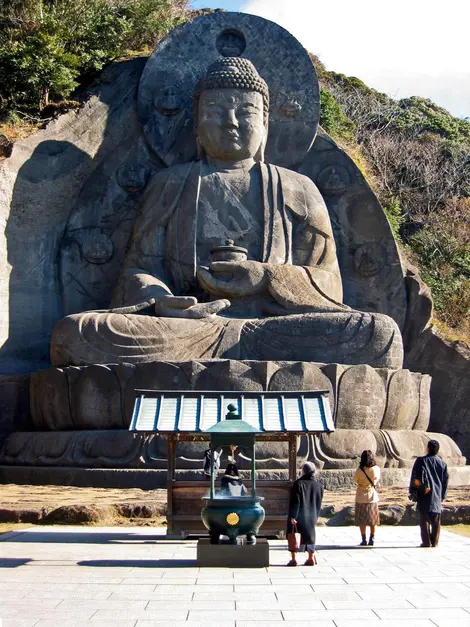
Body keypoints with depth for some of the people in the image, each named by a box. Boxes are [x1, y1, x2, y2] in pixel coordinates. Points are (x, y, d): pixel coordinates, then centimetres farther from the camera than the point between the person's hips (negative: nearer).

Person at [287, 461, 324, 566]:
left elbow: (295, 501, -16)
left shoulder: (299, 484, -14)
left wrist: (292, 516, -14)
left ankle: (293, 559, 3)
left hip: (298, 517, -4)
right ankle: (311, 558, 17)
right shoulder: (319, 485, 2)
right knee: (310, 536, 16)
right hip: (311, 517, 4)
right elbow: (319, 504, 10)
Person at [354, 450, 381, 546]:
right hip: (373, 497, 3)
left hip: (362, 497, -3)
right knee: (372, 520, 14)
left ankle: (364, 539, 6)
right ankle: (372, 539, 15)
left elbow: (355, 481, -4)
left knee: (362, 520, 7)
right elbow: (378, 480, 6)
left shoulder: (359, 470, -18)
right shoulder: (376, 469, -10)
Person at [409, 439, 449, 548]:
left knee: (425, 519, 2)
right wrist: (442, 496, 17)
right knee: (436, 520, 10)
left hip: (424, 495, -4)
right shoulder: (442, 463, 5)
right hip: (437, 496, 4)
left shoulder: (421, 461, -7)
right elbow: (445, 481, 9)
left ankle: (426, 542, 1)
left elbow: (416, 478, -10)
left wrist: (412, 491, -2)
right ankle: (435, 542, 12)